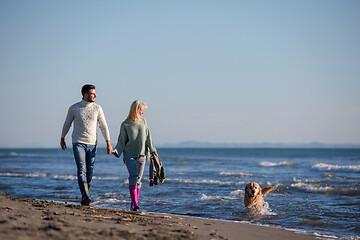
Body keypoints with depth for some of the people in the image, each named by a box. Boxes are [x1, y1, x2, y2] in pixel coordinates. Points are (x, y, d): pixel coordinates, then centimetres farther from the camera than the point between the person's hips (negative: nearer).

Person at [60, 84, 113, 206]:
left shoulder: (97, 108, 2)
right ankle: (85, 196, -28)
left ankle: (85, 197, 15)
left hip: (92, 144, 2)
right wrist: (62, 139, 23)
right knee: (81, 168, -18)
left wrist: (108, 144, 0)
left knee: (89, 172, 3)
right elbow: (67, 124, 14)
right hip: (78, 143, -2)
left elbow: (103, 126, 6)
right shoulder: (74, 108, -2)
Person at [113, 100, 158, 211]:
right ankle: (134, 202, -23)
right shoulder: (125, 125, -2)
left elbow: (148, 137, 15)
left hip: (141, 155, 4)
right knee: (133, 176, -19)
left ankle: (134, 204, 9)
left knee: (138, 179, 3)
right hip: (129, 155, -4)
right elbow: (121, 142, 2)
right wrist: (116, 151, -13)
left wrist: (152, 149, 14)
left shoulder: (143, 121, 8)